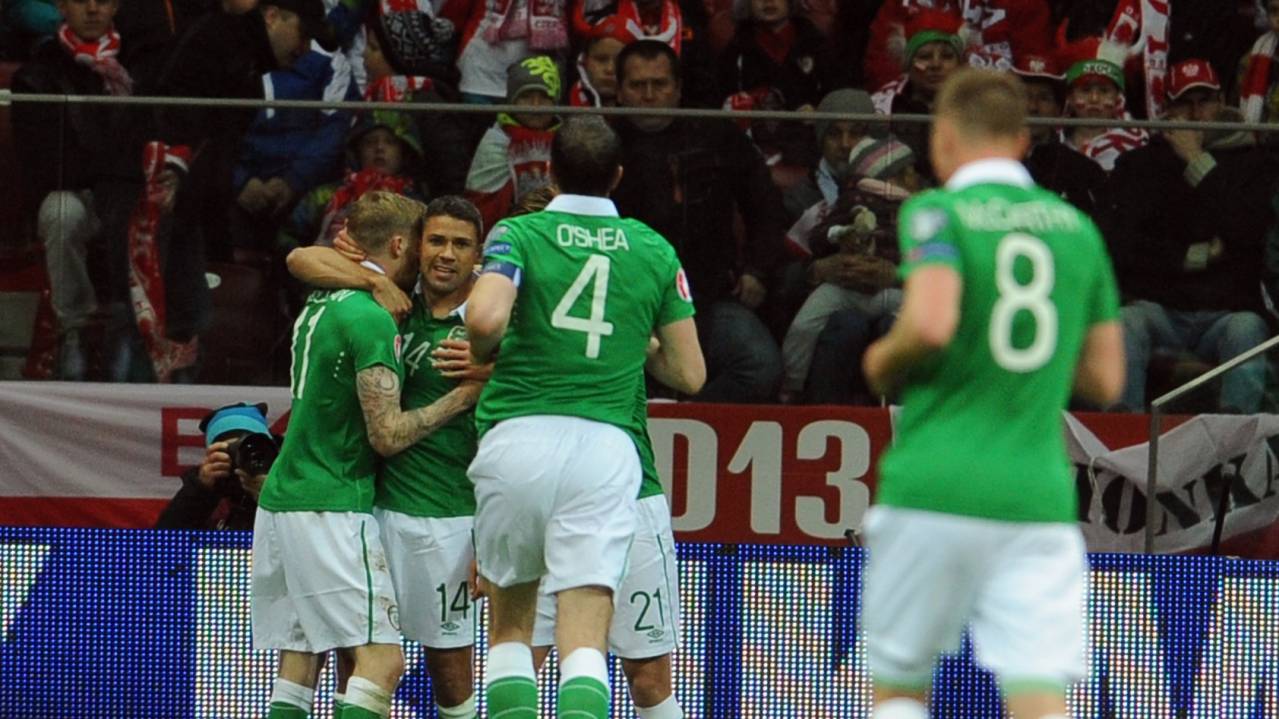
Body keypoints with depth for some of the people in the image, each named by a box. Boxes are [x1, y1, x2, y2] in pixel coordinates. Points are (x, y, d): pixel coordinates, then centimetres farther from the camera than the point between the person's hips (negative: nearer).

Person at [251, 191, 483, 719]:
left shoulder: (320, 307, 14)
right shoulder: (372, 319, -12)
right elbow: (387, 434, -14)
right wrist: (461, 397, -6)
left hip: (279, 502, 9)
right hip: (332, 510, -9)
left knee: (298, 664, 7)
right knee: (382, 660, -11)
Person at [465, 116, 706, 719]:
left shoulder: (519, 234, 4)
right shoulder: (655, 251, 12)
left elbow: (485, 318, -16)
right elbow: (689, 374, 13)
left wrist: (481, 351, 6)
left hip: (517, 437, -1)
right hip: (606, 446, 1)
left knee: (510, 625, 18)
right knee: (584, 643, -7)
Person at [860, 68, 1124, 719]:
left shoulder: (937, 213, -3)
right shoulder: (1076, 227, 13)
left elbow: (931, 324, -19)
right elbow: (1105, 379, 14)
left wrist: (884, 361, 1)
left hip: (935, 488, -3)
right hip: (1039, 491, 3)